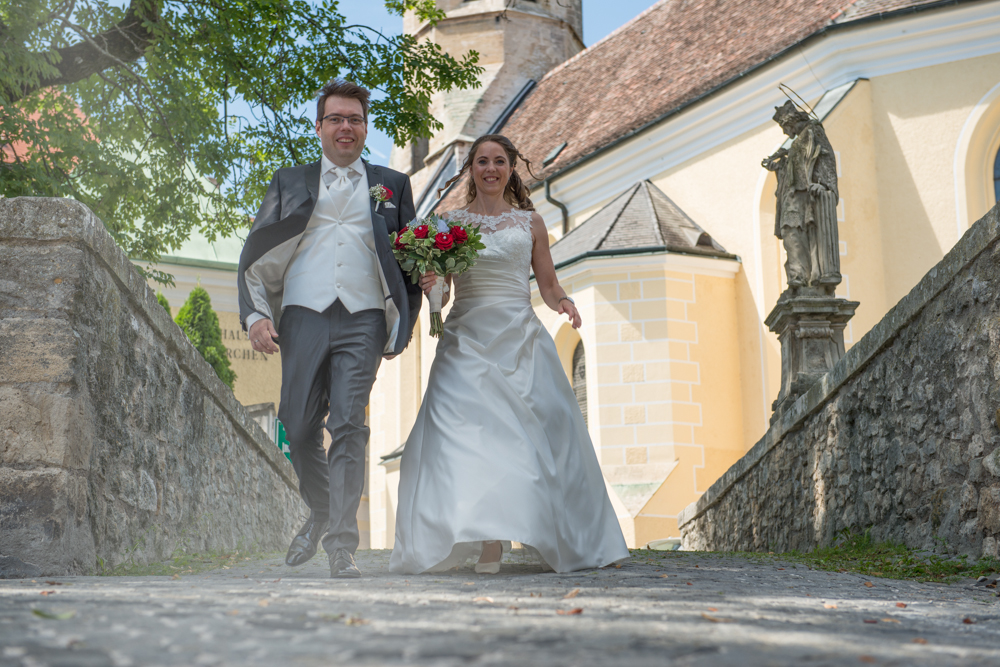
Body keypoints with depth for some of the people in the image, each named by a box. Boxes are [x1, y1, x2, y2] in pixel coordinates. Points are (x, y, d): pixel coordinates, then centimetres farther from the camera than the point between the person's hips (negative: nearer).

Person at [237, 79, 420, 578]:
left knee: (349, 427, -11)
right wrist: (256, 315, 1)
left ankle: (341, 545, -9)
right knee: (299, 429, 1)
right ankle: (320, 512, 27)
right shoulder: (289, 183, 17)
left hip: (363, 319, -1)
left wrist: (401, 327, 5)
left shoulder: (392, 186, 17)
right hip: (303, 315, 1)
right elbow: (254, 254, 14)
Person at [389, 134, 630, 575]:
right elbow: (436, 284, 12)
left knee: (544, 429, -7)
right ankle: (488, 541, -19)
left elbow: (548, 285, 14)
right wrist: (429, 286, -11)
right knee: (471, 432, -15)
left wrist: (563, 302, -7)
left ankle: (570, 539, 2)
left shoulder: (530, 222, 14)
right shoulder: (450, 222, 12)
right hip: (468, 337, -1)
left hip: (520, 338, 1)